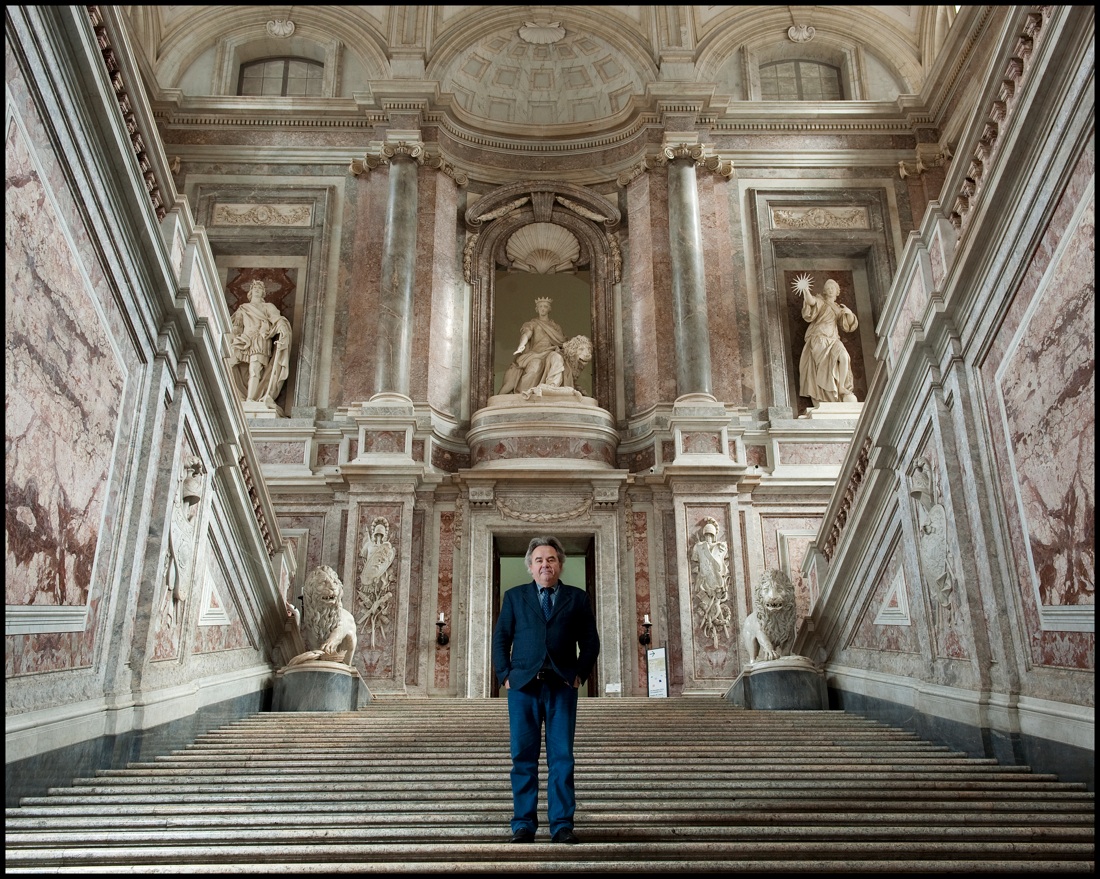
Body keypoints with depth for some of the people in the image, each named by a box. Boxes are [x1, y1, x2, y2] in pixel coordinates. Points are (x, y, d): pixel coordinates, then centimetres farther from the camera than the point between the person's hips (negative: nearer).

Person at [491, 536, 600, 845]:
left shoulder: (577, 598, 10)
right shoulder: (514, 597, 11)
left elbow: (590, 641, 11)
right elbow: (500, 638, 10)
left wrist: (580, 675, 1)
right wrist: (505, 676, 0)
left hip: (562, 686, 0)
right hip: (523, 686, 1)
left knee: (562, 758, 2)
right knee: (523, 758, 4)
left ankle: (562, 825, 11)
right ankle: (523, 824, 14)